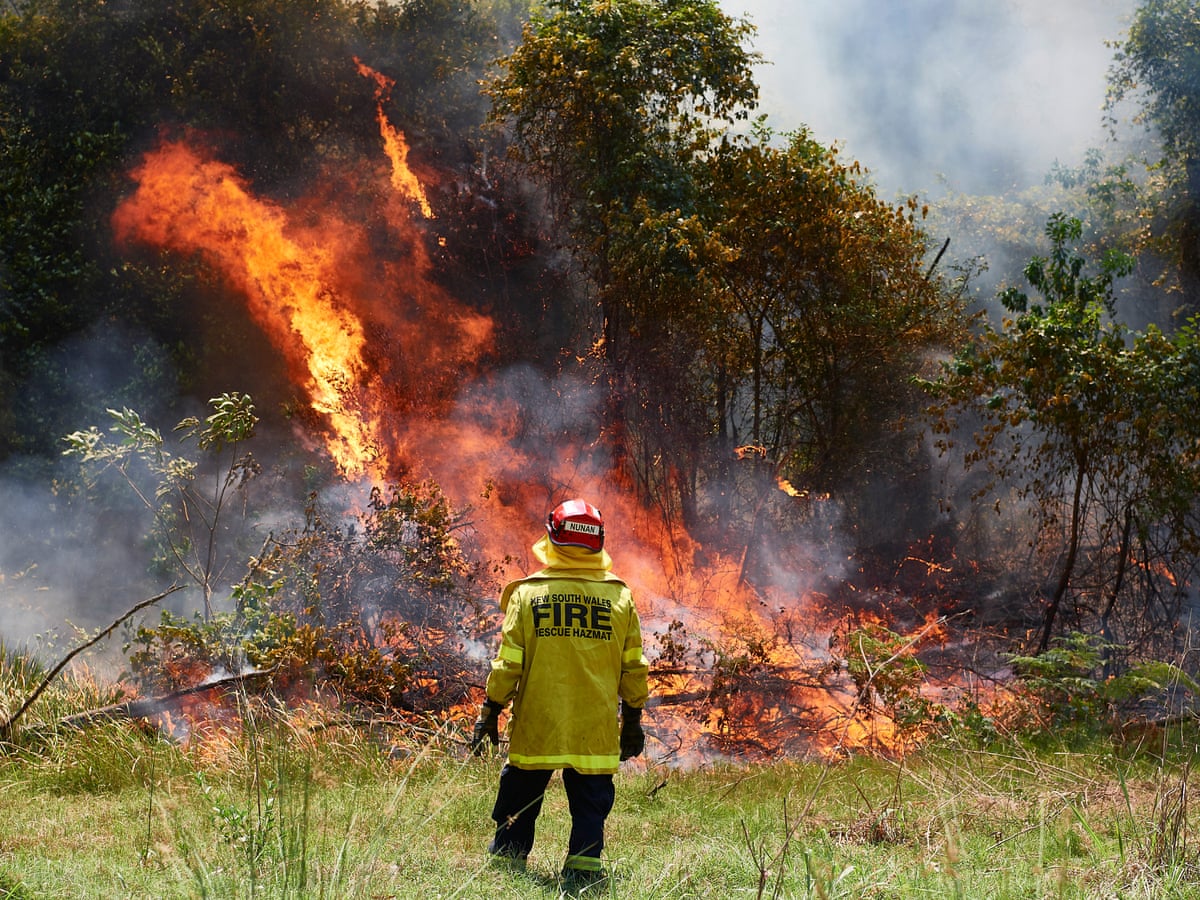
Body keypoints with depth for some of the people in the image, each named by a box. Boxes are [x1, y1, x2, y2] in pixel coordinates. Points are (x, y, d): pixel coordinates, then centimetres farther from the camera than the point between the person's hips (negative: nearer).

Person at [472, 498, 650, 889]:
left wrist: (490, 714, 6)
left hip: (535, 732, 0)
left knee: (518, 811, 13)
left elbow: (508, 663, -3)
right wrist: (632, 720, 15)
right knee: (589, 811, 7)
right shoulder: (620, 596, 1)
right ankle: (582, 876, 1)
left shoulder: (527, 593, -4)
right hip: (596, 735, 0)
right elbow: (633, 667, 5)